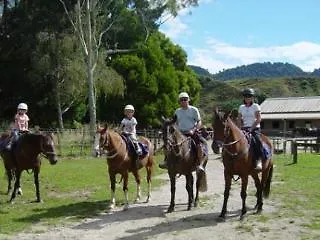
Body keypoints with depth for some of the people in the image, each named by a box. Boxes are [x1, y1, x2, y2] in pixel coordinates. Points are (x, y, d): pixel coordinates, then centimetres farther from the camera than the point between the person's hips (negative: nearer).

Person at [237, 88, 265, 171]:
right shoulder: (241, 107, 14)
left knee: (257, 140, -31)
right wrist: (242, 128, -2)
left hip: (255, 128, -4)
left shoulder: (256, 106, 2)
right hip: (244, 129, 4)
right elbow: (239, 120, 15)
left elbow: (258, 119, -6)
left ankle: (259, 161, -31)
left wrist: (251, 128, -14)